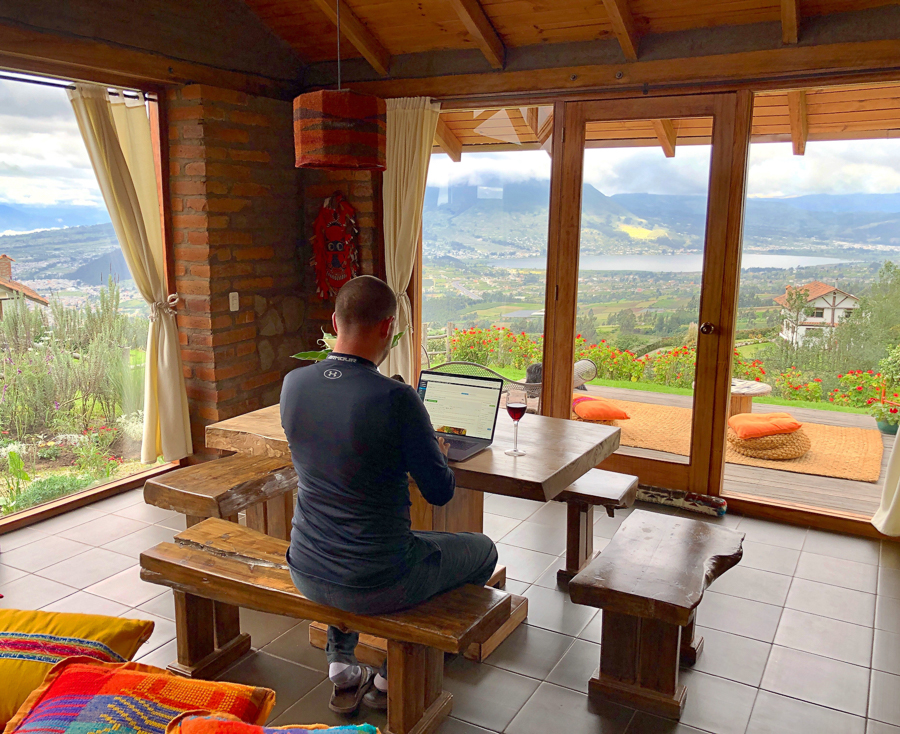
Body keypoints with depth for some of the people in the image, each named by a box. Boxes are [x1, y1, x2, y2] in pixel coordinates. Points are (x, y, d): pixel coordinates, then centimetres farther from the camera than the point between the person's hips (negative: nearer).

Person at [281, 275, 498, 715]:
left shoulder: (293, 384, -7)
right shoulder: (396, 399, -25)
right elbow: (440, 493, -14)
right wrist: (438, 452, 8)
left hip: (306, 574, 6)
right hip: (374, 586, -6)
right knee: (482, 550, 20)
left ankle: (343, 670, 36)